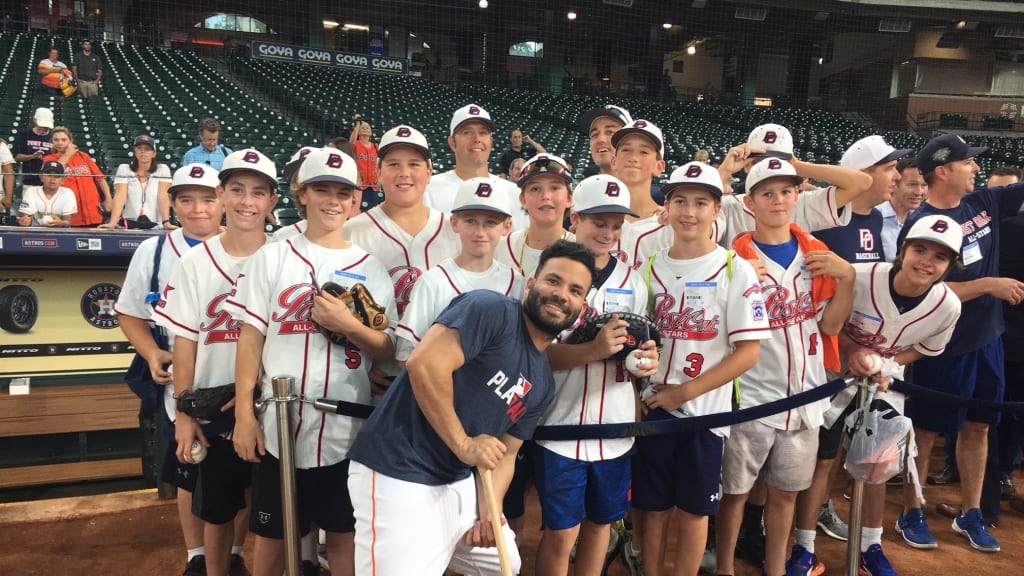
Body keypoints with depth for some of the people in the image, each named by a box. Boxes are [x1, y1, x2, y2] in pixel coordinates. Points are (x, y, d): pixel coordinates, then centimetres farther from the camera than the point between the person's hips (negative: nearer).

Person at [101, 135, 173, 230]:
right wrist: (112, 222, -21)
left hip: (155, 225, -1)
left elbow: (163, 197, -7)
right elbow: (120, 196, -7)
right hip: (129, 224, 1)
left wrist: (166, 223, -21)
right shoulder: (124, 169, 6)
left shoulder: (162, 169, 4)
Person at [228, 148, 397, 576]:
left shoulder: (371, 268, 6)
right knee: (272, 536, 12)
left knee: (344, 534, 9)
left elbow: (388, 351, 2)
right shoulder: (271, 258, 3)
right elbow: (250, 338, 1)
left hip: (347, 426, 1)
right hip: (279, 424, 0)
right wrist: (244, 414, -5)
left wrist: (347, 324, -15)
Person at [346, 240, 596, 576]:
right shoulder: (492, 309, -14)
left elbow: (505, 454, 14)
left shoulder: (542, 383, 11)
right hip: (399, 476, -9)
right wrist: (463, 444, -20)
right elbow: (425, 364, -26)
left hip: (459, 483, 9)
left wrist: (490, 511, -3)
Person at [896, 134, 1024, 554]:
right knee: (926, 430, 6)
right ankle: (911, 513, 22)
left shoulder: (984, 202, 3)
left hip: (987, 338, 7)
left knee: (978, 426, 16)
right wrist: (989, 285, -20)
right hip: (942, 346, -7)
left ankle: (970, 514, 31)